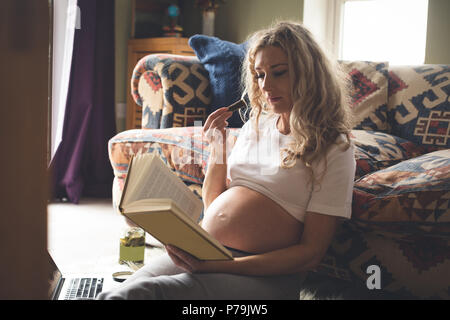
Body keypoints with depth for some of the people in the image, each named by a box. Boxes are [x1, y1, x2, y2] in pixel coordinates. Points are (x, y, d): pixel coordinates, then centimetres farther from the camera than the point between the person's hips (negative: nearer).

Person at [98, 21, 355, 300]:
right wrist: (217, 149, 2)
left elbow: (311, 253, -10)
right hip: (202, 253, 6)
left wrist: (220, 265, -20)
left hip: (265, 275, -5)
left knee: (140, 293, -29)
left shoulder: (334, 148, -4)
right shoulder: (255, 127, 15)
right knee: (120, 292, -20)